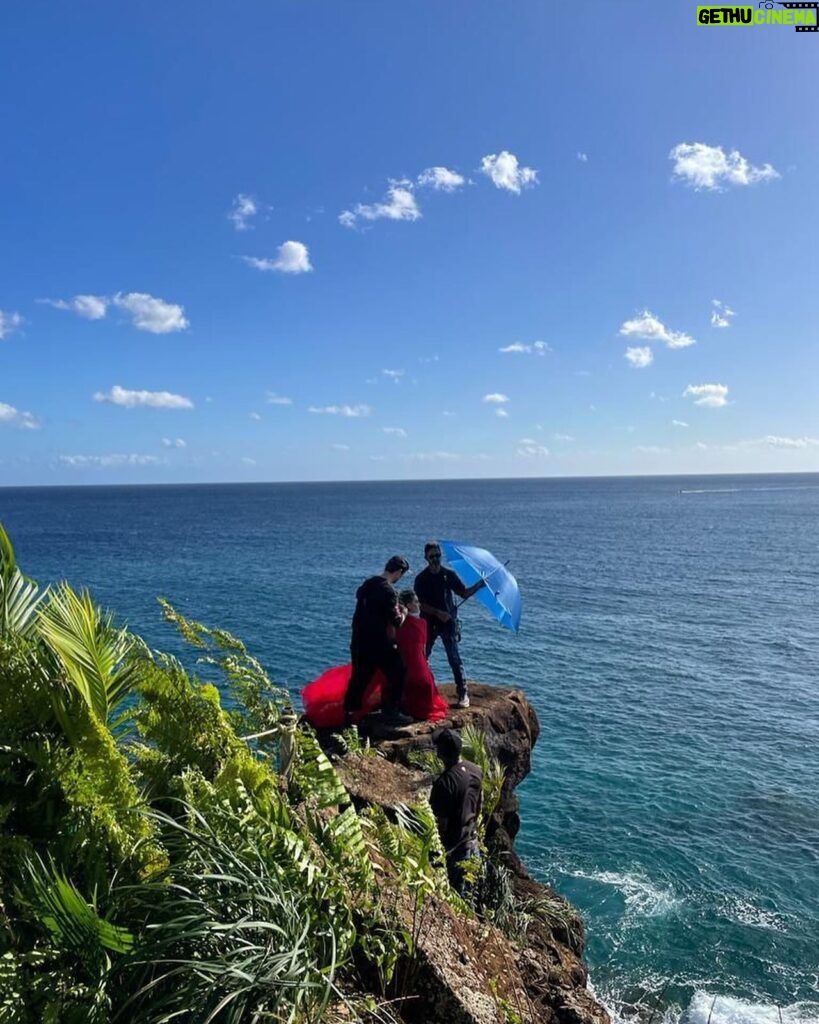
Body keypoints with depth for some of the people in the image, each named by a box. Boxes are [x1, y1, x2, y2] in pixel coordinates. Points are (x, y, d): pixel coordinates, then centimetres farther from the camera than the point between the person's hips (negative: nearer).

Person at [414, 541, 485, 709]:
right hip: (428, 623, 1)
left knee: (454, 659, -4)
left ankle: (463, 694, 0)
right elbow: (421, 604, -8)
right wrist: (438, 613, -21)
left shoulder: (449, 575, 1)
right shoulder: (421, 578, -3)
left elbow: (464, 593, 2)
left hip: (448, 622, -1)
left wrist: (479, 585, -15)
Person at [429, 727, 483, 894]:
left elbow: (442, 823, -23)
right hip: (472, 837, 7)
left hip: (453, 844, -7)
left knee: (455, 890, 13)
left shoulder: (444, 782, -30)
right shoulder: (475, 770, -7)